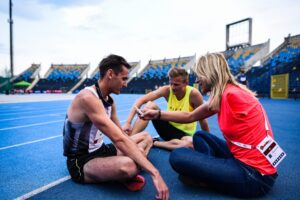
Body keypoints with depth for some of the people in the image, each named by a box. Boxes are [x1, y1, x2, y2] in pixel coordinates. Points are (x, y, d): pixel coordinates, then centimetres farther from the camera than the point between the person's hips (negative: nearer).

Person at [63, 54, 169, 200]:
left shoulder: (109, 101, 4)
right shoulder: (88, 97, -26)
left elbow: (121, 136, 8)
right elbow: (119, 139, -35)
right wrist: (154, 173, -34)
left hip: (100, 150, 10)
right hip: (81, 161, -9)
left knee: (146, 137, 14)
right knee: (128, 165, -40)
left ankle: (128, 175, -9)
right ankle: (127, 176, -3)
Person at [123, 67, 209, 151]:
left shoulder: (194, 94, -22)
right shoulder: (167, 90, -15)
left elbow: (203, 120, -12)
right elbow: (141, 100, -23)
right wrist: (128, 122, -32)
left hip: (185, 133, -2)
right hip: (169, 128, 2)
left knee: (191, 143, -39)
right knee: (150, 105, -21)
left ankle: (153, 143, -20)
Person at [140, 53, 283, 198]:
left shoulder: (231, 94, -20)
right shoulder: (221, 97, 9)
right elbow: (190, 117, 13)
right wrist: (158, 114, 10)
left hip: (254, 174, -9)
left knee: (177, 157, -16)